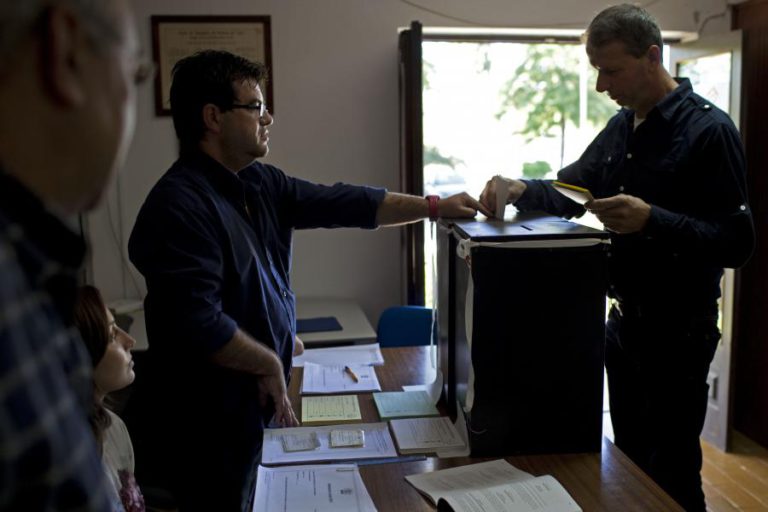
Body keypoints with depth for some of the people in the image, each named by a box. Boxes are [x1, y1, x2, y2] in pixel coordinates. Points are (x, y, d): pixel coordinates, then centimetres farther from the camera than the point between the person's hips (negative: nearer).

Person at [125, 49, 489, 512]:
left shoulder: (258, 183, 3)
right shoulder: (180, 204, -24)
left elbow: (341, 203, 5)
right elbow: (197, 323, -29)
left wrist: (435, 207, 5)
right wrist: (269, 364, -16)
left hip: (254, 404, 8)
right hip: (209, 423, -8)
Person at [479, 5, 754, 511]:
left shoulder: (708, 129, -15)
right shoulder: (621, 127, 9)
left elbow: (736, 242, -18)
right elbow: (571, 189, 16)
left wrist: (652, 220, -31)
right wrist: (523, 190, -5)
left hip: (678, 331, -7)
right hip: (624, 322, 7)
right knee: (630, 462, 18)